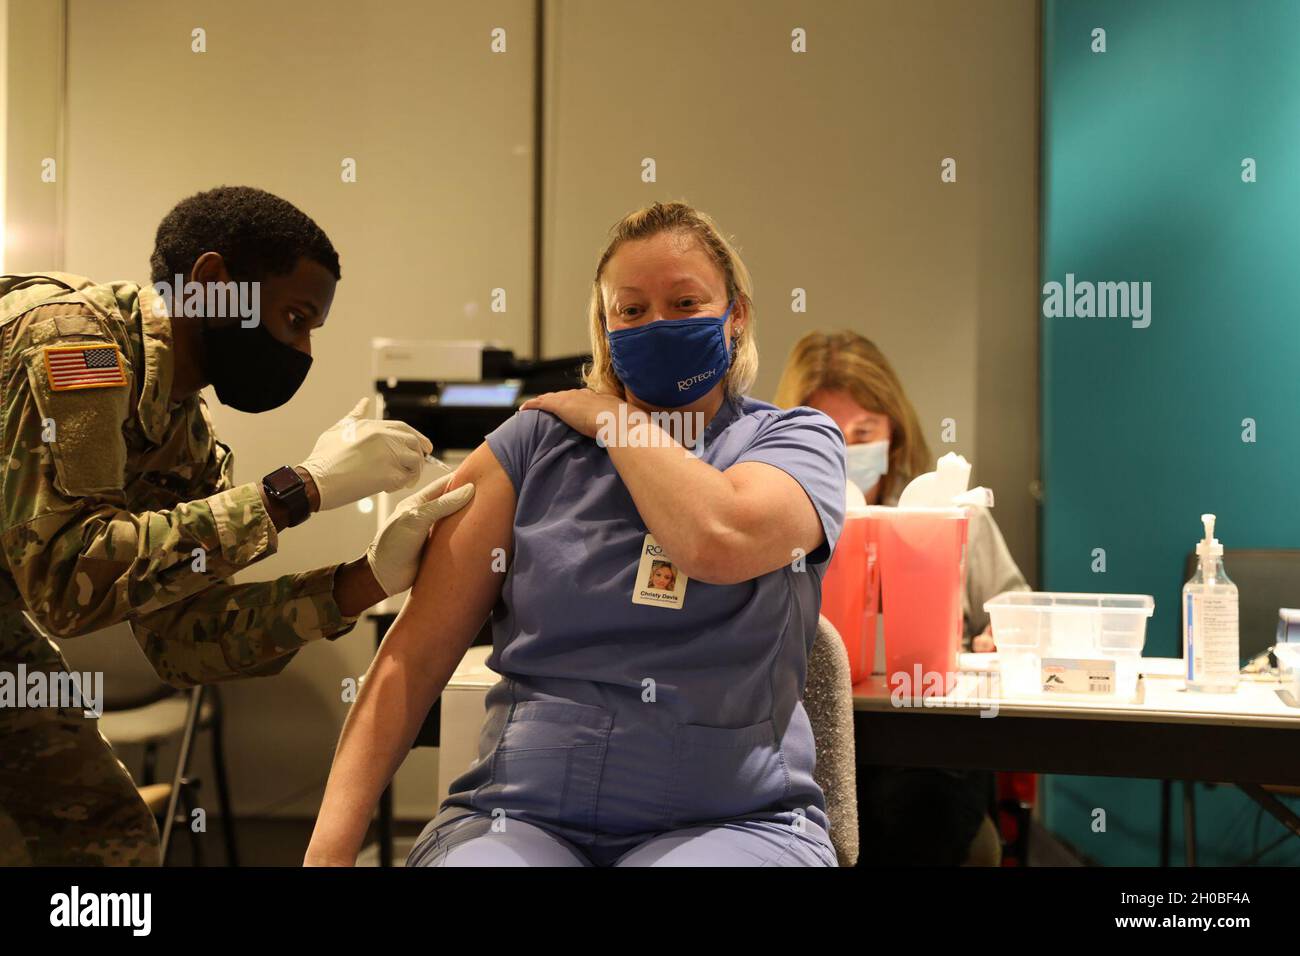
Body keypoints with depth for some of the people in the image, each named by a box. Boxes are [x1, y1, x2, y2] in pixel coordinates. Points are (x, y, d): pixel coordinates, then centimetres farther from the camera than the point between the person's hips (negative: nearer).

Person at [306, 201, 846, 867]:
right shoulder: (534, 444, 10)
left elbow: (717, 541, -18)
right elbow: (419, 649, 3)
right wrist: (330, 846, -6)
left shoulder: (795, 439, 8)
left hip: (733, 822, 0)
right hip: (521, 817, 1)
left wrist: (617, 420, 0)